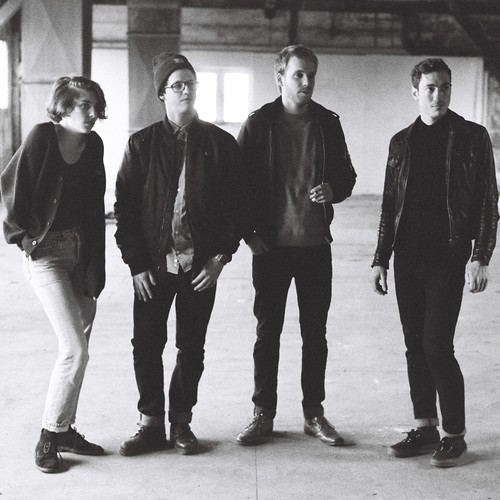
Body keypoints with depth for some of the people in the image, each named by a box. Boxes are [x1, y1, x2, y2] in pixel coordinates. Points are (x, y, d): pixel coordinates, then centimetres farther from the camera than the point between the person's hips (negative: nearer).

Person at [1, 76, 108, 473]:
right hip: (46, 252, -6)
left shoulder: (93, 145, 6)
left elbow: (94, 205, 10)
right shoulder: (42, 137, -11)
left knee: (78, 348, 10)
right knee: (75, 350, -11)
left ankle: (65, 430, 24)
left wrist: (95, 265, 7)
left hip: (82, 252, 6)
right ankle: (49, 437, 3)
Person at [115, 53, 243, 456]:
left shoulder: (221, 143, 3)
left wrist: (221, 257, -5)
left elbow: (234, 205, 3)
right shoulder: (143, 143, 2)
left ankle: (181, 423, 23)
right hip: (153, 264, 0)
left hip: (201, 266, 0)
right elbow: (125, 206, 1)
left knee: (192, 348, 8)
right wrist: (136, 263, -5)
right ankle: (152, 423, 19)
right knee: (146, 346, 4)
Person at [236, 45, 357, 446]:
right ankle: (263, 414, 16)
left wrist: (333, 189, -10)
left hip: (315, 244, 2)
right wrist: (250, 232, -6)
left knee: (315, 333, 9)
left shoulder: (327, 123, 5)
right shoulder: (259, 124, -3)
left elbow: (346, 175, 13)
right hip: (271, 246, -2)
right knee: (267, 332, 5)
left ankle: (314, 413, 20)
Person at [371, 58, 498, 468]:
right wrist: (380, 259, 11)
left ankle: (454, 435, 5)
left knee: (437, 346, -9)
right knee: (416, 346, 8)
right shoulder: (402, 142, 12)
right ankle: (425, 429, 20)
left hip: (448, 257, -4)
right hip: (407, 258, 5)